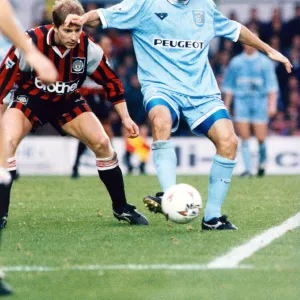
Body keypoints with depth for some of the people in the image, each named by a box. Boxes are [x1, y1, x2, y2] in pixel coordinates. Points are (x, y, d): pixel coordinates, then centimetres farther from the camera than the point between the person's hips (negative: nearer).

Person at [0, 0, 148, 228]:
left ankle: (122, 208, 7)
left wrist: (126, 118, -8)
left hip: (67, 103, 2)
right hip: (30, 99, -2)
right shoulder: (31, 43, -29)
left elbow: (111, 83, -6)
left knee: (102, 143, -11)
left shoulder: (88, 49, -20)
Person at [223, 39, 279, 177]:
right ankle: (248, 169, -2)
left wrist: (272, 104, -10)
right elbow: (228, 87, 14)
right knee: (244, 138, -6)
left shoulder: (265, 62, 4)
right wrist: (226, 106, 11)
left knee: (260, 138, -5)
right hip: (241, 102, 1)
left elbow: (272, 85, 0)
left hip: (259, 103, -1)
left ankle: (262, 162, 21)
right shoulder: (236, 62, 9)